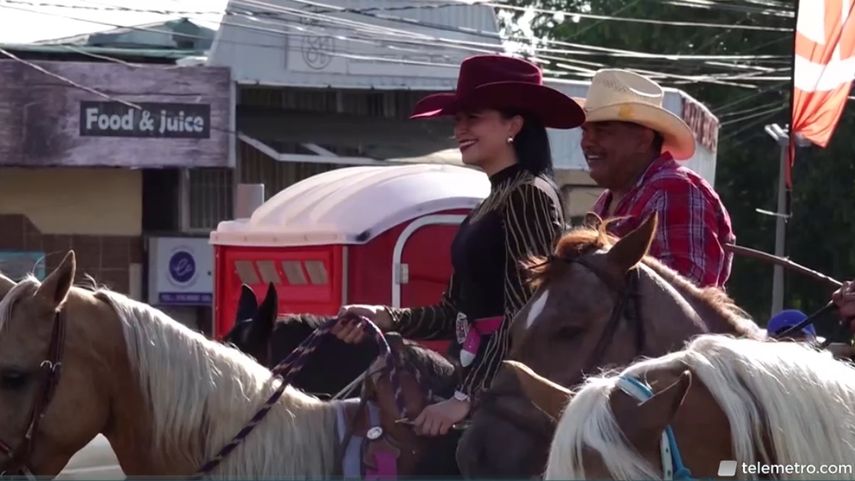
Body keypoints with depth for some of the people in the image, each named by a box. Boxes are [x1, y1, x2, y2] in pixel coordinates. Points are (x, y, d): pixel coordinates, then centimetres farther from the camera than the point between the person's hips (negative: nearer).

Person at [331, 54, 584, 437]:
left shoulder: (529, 196, -11)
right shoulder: (492, 204, 18)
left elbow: (524, 318, -19)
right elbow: (457, 310, 18)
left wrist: (466, 396, -22)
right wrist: (387, 319, 2)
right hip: (480, 374, 10)